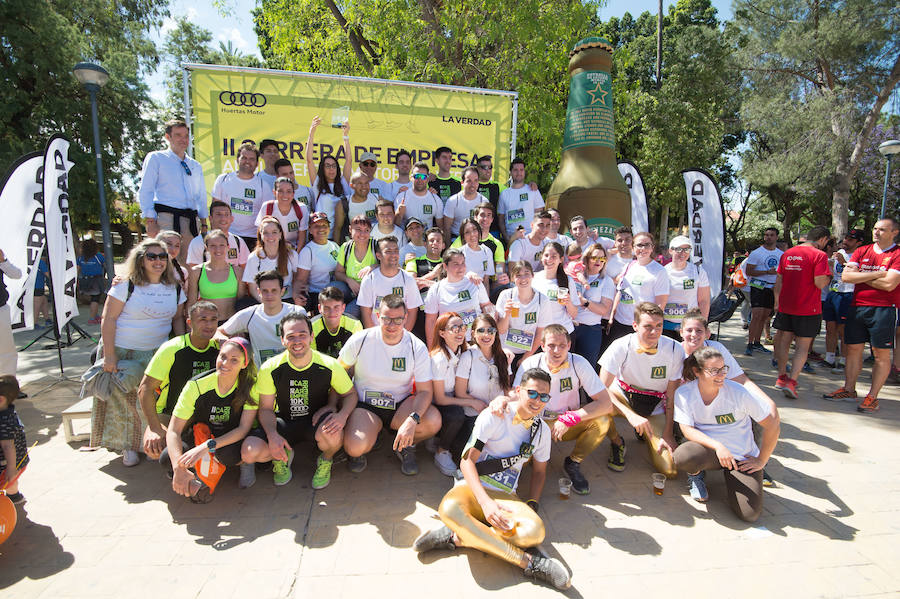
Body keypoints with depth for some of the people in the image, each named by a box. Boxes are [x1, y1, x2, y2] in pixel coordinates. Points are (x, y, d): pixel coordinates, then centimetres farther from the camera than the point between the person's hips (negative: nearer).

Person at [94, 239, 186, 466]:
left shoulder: (174, 288, 4)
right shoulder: (126, 285, -9)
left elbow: (178, 318, 11)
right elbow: (108, 319, -10)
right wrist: (109, 355, -14)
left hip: (157, 353, 3)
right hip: (122, 352, -3)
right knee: (124, 401, 4)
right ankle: (129, 447, 20)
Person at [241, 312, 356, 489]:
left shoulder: (329, 365, -16)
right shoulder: (270, 369, -13)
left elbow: (350, 394, -2)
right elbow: (266, 408, -3)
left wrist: (342, 415, -25)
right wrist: (272, 435, -23)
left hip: (316, 421, -1)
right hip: (285, 423, 2)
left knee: (333, 435, -37)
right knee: (249, 453, -25)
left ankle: (326, 461, 3)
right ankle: (283, 456, 12)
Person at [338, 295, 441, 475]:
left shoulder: (417, 348, -11)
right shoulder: (360, 340, -11)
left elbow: (425, 390, -12)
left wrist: (412, 420, -30)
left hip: (401, 406, 1)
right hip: (365, 406, -1)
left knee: (433, 421, -28)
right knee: (356, 448, -30)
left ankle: (406, 447, 7)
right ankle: (359, 449, 12)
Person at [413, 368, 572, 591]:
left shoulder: (542, 430, 10)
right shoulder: (494, 416, -6)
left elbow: (539, 471, 21)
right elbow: (467, 460, -11)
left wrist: (531, 505, 1)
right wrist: (486, 502, -25)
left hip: (505, 496, 3)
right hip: (473, 487, -3)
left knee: (535, 532, -30)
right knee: (449, 509, -39)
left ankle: (459, 537, -22)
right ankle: (527, 561, -30)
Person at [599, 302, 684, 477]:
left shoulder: (674, 350, -17)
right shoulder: (621, 346, -23)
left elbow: (672, 395, -7)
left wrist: (667, 433, -10)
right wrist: (631, 415, -38)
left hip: (655, 408, 1)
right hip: (624, 396, -1)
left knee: (670, 471, -12)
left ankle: (644, 434, 20)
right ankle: (617, 443, -4)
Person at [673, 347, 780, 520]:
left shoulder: (738, 392, -17)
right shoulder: (683, 393, -13)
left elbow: (772, 423, -8)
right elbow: (687, 429, -15)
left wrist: (761, 461, -3)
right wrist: (718, 446, -32)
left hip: (742, 457, 0)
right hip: (708, 449, 0)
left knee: (749, 515, -16)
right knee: (682, 456, -36)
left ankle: (728, 476, 16)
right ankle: (696, 474, 4)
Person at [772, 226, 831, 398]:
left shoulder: (787, 253, 8)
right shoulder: (819, 255, -10)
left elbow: (778, 280, 12)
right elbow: (820, 283, -18)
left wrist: (777, 301, 21)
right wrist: (829, 274, 3)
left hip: (785, 306, 5)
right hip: (808, 309, -5)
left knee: (784, 341, 17)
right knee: (802, 347, 2)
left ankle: (781, 377, 26)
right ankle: (791, 382, -7)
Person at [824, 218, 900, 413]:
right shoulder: (861, 251, 10)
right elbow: (846, 276, -2)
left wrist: (860, 276, -4)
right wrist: (877, 274, -10)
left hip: (884, 309, -4)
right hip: (857, 307, 5)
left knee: (881, 353, 1)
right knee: (853, 349, 10)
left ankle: (872, 396, 9)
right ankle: (849, 390, 20)